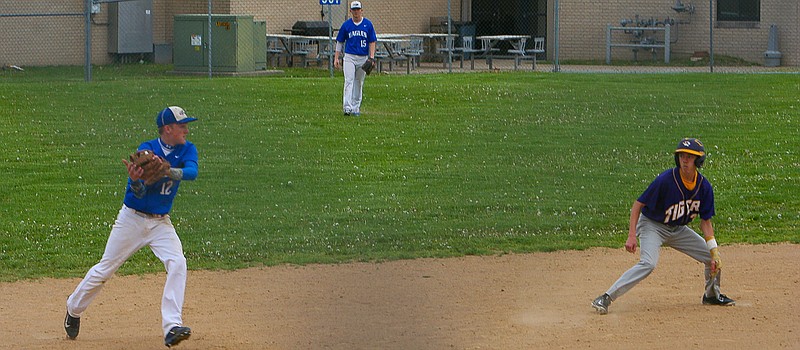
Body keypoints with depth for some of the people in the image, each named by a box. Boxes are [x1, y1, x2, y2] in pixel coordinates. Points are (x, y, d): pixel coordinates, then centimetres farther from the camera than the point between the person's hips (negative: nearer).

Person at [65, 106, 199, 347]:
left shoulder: (187, 150, -4)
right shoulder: (146, 150, -16)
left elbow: (192, 172, -26)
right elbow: (139, 192, -25)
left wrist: (169, 171, -44)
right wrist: (135, 181, -48)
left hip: (161, 223, 3)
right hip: (132, 218, -3)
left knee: (177, 264, -20)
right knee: (105, 269, 5)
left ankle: (172, 327, -25)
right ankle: (74, 309, 30)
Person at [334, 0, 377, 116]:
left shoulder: (368, 24, 3)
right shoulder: (346, 25, 3)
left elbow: (372, 42, 4)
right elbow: (340, 42, 9)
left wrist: (372, 57, -8)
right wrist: (336, 58, 3)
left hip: (363, 58, 1)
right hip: (349, 57, -1)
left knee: (359, 84, 7)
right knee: (349, 81, -13)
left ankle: (356, 108, 15)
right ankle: (347, 108, -20)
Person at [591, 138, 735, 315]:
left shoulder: (704, 186, -11)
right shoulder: (666, 180, -27)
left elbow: (705, 220, -2)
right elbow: (638, 204, -21)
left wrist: (714, 252, -9)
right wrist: (632, 236, -29)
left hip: (678, 229, 6)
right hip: (652, 225, -6)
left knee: (714, 258, 5)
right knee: (648, 263, -31)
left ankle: (712, 295, 33)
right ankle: (605, 298, -32)